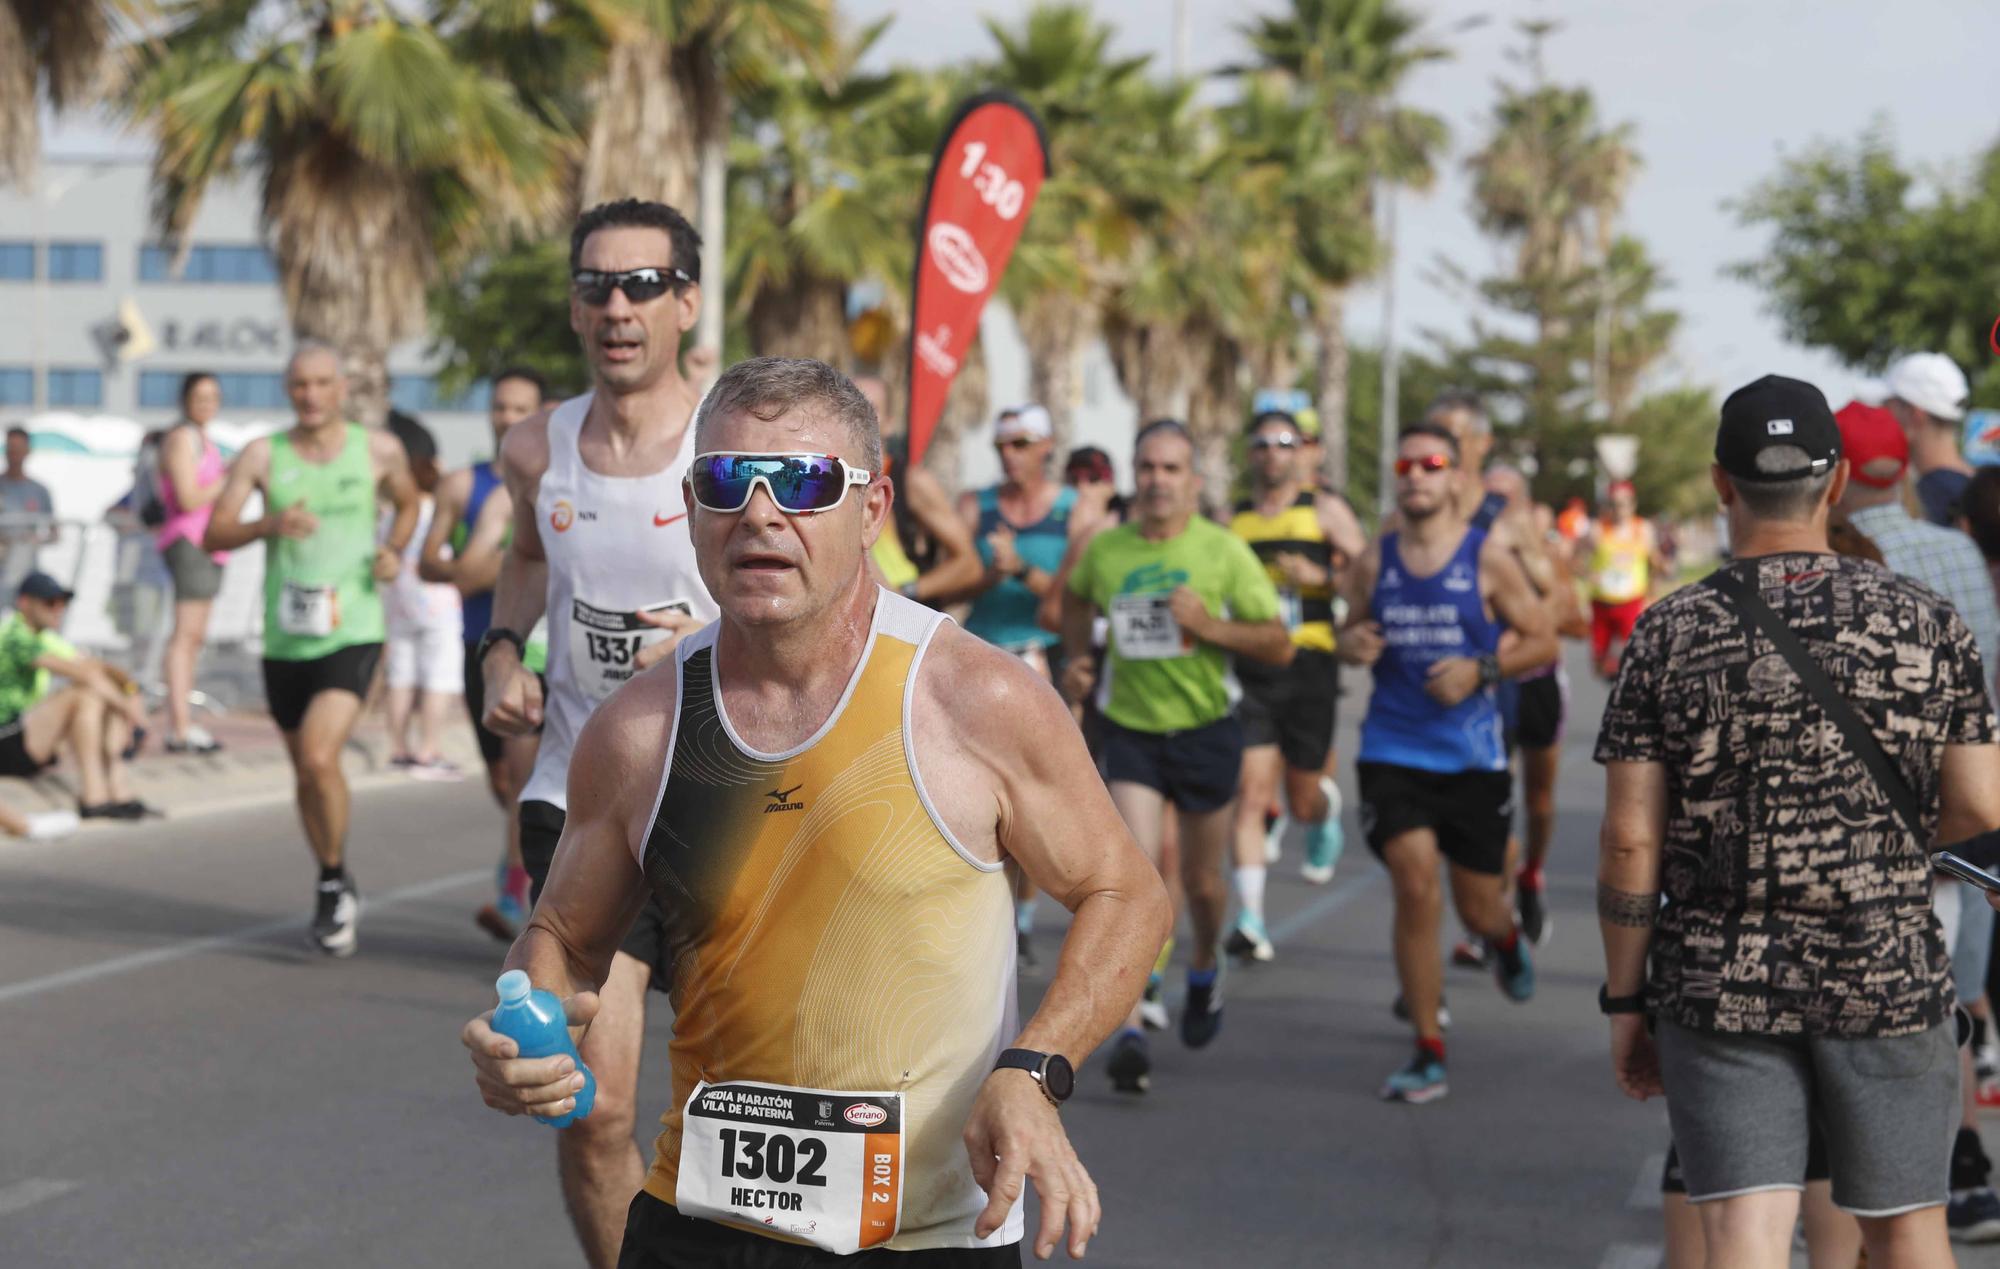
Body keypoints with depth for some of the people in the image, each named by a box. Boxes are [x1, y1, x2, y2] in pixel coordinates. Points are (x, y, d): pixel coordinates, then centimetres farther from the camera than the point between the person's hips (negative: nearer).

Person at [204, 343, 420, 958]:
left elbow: (408, 503, 21)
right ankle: (334, 889, 34)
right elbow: (213, 534, -5)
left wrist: (394, 550, 1)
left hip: (353, 634, -3)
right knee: (305, 774, 14)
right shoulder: (262, 455, 1)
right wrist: (269, 524, -24)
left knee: (320, 757, -21)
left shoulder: (378, 450, 2)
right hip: (285, 639, 3)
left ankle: (335, 881, -1)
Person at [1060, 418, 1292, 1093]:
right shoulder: (1103, 550, -2)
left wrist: (1208, 625, -21)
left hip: (1205, 730, 0)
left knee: (1201, 882, 13)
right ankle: (1130, 1031, -16)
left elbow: (1279, 645, -8)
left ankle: (1205, 966, 46)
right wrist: (1076, 659, 9)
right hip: (1129, 731, 0)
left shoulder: (1224, 550, -9)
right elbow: (1077, 597, 23)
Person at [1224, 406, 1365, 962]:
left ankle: (1328, 807, 48)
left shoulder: (1325, 511, 4)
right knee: (1250, 792, -12)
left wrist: (1318, 575, -16)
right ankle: (1250, 920, -13)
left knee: (1303, 801, 9)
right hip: (1247, 670, 1)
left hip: (1308, 669, -1)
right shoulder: (1232, 520, 10)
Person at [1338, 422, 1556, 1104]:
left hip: (1473, 757, -1)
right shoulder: (1374, 562, 3)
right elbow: (1350, 631, 17)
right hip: (1392, 752, 1)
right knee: (1415, 889, -13)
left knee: (1478, 907, 8)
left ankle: (1507, 938, 48)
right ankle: (1427, 1051, -3)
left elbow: (1543, 641, 0)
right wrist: (1350, 645, -7)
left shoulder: (1488, 559, -4)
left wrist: (1481, 670, -15)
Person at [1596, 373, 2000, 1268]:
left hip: (1720, 986, -1)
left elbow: (1629, 843, -6)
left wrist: (1625, 1000, 3)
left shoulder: (1668, 637, -5)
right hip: (1889, 983, 1)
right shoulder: (1927, 623, -2)